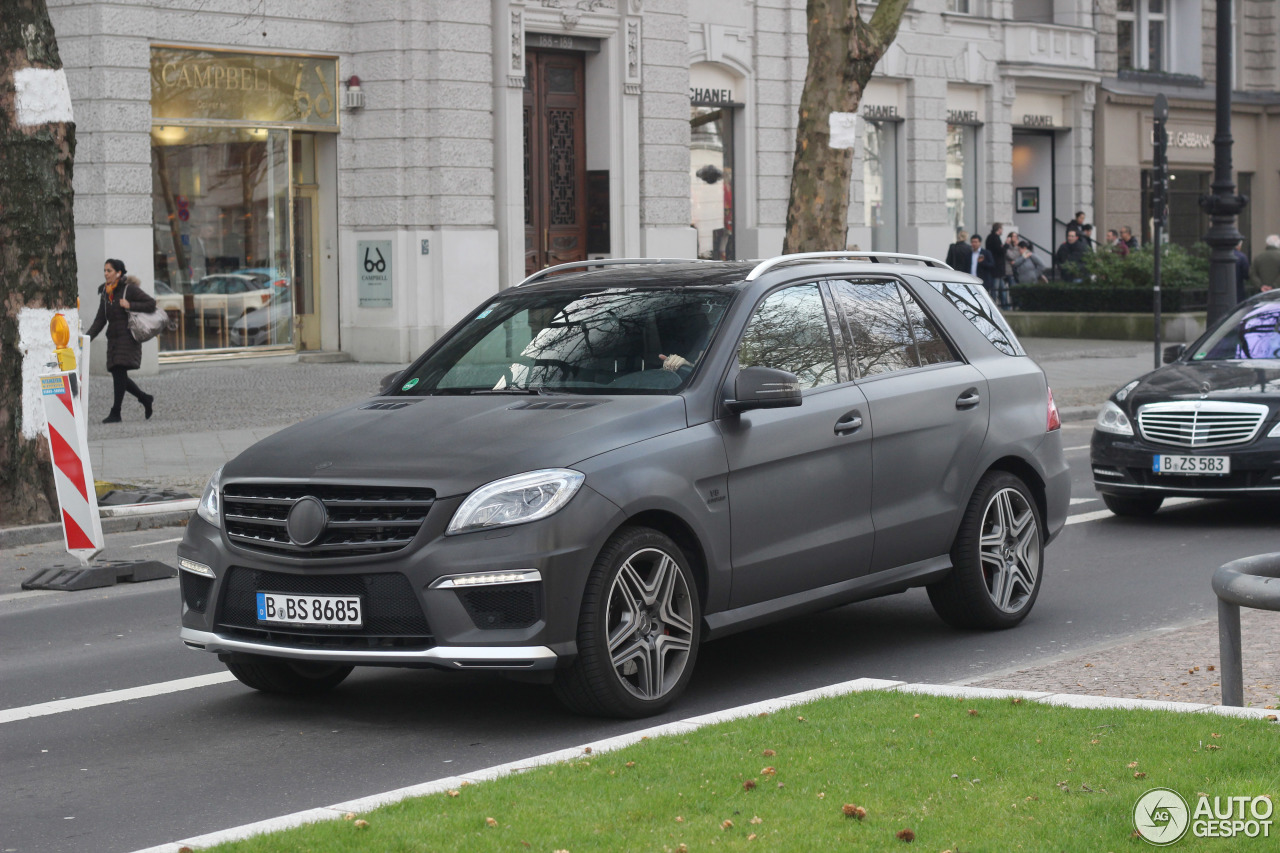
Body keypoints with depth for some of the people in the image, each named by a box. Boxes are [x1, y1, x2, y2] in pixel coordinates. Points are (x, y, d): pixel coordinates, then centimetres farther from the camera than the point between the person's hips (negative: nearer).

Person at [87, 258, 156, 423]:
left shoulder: (129, 289, -6)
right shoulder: (105, 293, 14)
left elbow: (152, 304, -7)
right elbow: (100, 320, 15)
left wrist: (130, 306, -15)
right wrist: (88, 337, 4)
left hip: (128, 337, -7)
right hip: (113, 338, 7)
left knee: (119, 373, -12)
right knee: (118, 376, 4)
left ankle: (115, 413, -9)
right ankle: (145, 399, 23)